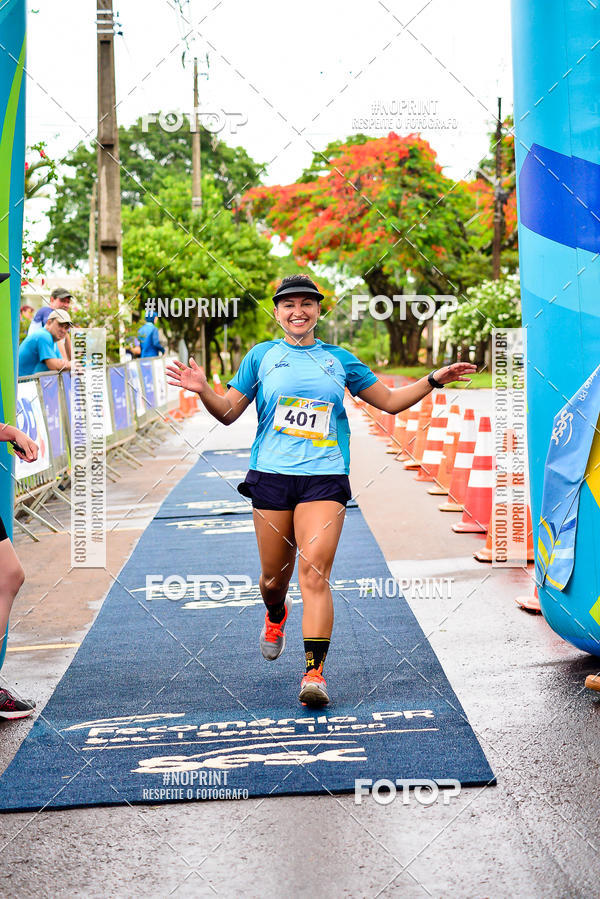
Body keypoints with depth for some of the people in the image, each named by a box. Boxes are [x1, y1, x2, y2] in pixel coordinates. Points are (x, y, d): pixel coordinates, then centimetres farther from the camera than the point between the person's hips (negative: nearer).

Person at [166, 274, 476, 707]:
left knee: (315, 572, -16)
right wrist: (203, 390, -7)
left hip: (325, 478, -1)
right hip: (271, 476, 1)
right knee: (274, 577, 8)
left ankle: (315, 672, -17)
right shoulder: (262, 356, 11)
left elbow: (390, 401, 21)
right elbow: (229, 412, 11)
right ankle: (276, 616, 45)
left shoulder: (338, 359, 14)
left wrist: (434, 379, 12)